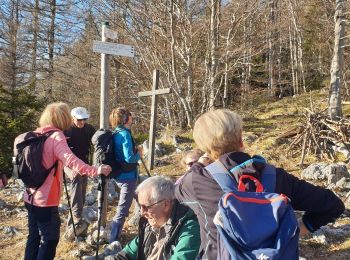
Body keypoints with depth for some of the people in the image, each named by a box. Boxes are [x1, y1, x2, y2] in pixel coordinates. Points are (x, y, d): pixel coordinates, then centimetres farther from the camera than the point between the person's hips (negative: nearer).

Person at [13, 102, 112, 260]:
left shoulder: (35, 135, 5)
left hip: (31, 198, 8)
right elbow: (70, 160, -32)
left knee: (34, 237, 18)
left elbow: (18, 142, 23)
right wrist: (95, 171, -35)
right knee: (50, 239, 4)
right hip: (46, 200, -8)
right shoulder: (56, 136, -17)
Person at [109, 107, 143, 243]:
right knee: (122, 211, -2)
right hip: (128, 176, -9)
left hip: (119, 175, 9)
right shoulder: (125, 134, -19)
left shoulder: (115, 134, 7)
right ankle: (113, 242, 4)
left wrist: (134, 150, 7)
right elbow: (129, 158, -23)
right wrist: (139, 154, -5)